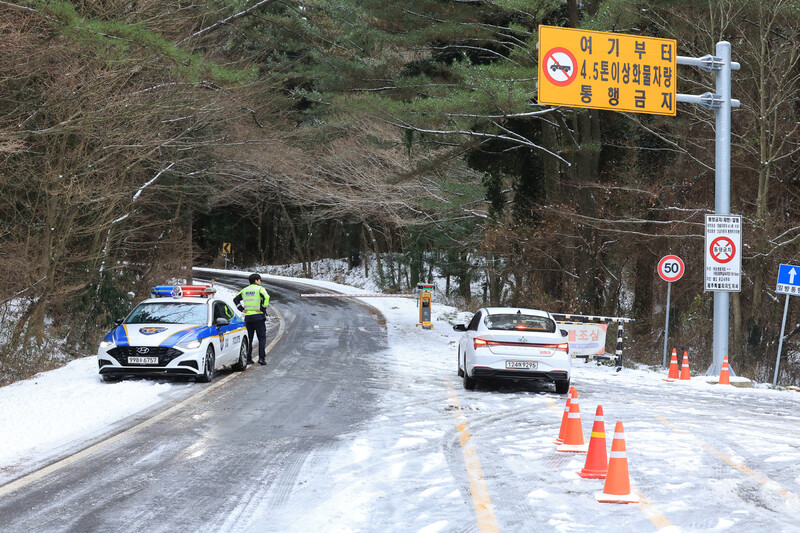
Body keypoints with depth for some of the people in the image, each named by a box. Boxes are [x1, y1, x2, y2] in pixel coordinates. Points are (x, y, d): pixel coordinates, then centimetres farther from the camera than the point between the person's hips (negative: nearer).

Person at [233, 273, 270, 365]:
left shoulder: (244, 290, 13)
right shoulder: (260, 289, -4)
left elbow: (235, 299, 13)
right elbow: (266, 297, -21)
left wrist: (242, 309, 8)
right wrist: (263, 309, -13)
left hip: (247, 316, 5)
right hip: (258, 316, -5)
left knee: (249, 338, 12)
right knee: (262, 338, 0)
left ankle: (248, 358, 8)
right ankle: (261, 357, -11)